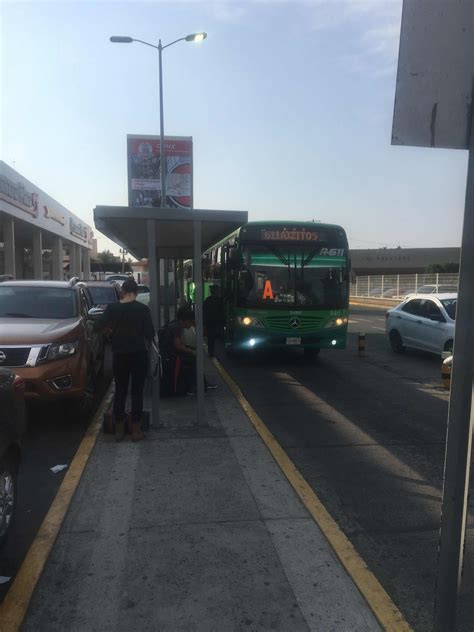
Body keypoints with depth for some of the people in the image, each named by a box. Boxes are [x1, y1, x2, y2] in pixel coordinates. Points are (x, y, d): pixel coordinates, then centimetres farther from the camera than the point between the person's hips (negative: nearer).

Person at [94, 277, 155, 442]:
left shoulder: (112, 308, -3)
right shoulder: (142, 309, -9)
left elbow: (98, 327, -4)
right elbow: (150, 333, -10)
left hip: (119, 355, 2)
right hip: (139, 354, -2)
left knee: (120, 391, 12)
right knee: (137, 392, 6)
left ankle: (119, 430, 17)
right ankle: (136, 430, 10)